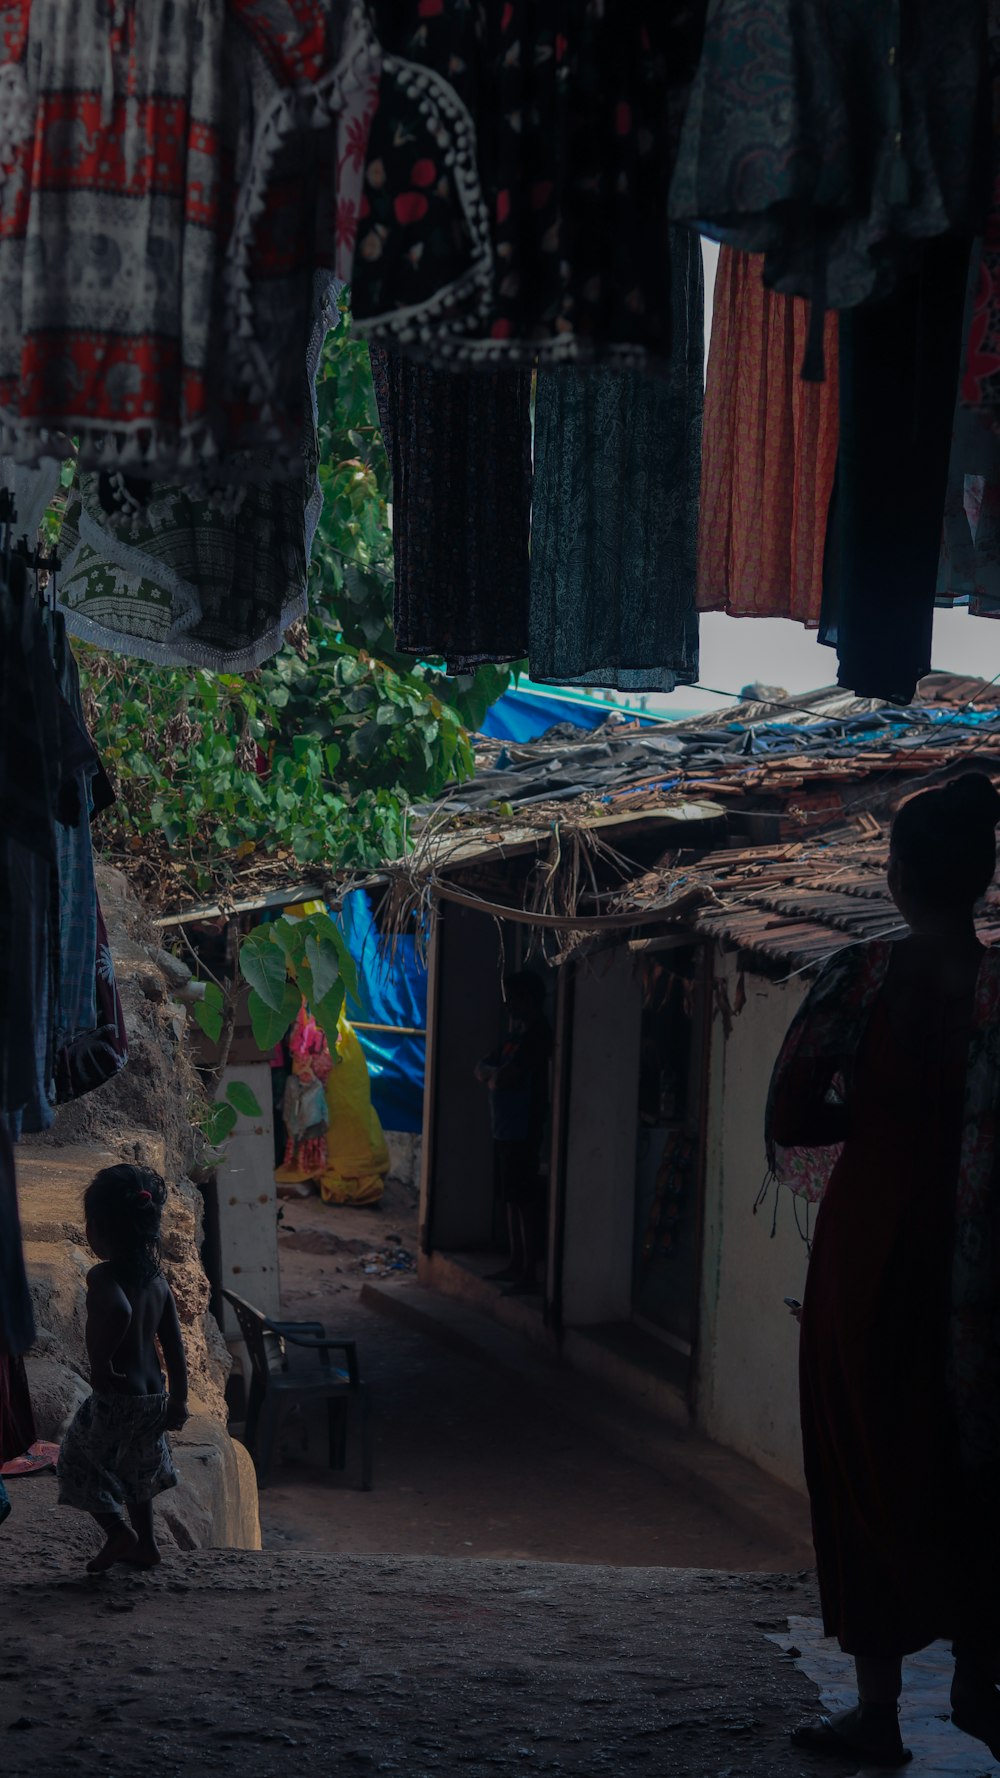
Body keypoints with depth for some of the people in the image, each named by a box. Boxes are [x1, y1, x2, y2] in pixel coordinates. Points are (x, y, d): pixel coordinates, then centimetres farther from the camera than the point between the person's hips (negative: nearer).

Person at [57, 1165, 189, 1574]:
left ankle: (117, 1531, 2)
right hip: (153, 1396, 7)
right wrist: (178, 1401, 14)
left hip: (114, 1400, -7)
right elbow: (174, 1344, 7)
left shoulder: (103, 1276, -18)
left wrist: (100, 1363, -26)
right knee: (137, 1468, 26)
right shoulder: (157, 1279, 4)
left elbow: (119, 1311, -40)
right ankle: (145, 1544, 31)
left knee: (78, 1460, 13)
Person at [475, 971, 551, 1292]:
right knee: (512, 1198, 14)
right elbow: (483, 1069, 16)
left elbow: (506, 1078, -22)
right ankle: (515, 1264, 22)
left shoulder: (536, 1033, -15)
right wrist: (494, 1075, -6)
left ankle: (528, 1273, -6)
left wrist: (491, 1076, -1)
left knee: (525, 1200, -7)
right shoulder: (516, 1033, 15)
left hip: (523, 1130, -10)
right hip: (504, 1129, 10)